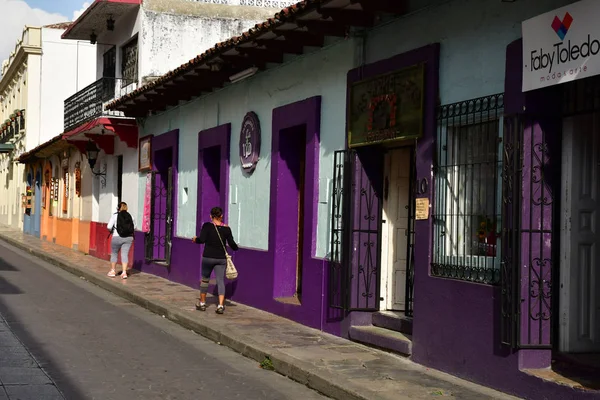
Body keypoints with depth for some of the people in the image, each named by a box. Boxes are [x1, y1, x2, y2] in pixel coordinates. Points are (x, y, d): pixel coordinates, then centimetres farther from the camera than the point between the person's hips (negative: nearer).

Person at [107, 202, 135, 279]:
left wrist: (111, 231, 10)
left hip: (117, 237, -2)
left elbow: (109, 227, -10)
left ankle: (113, 271, 23)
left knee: (114, 253, 14)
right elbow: (134, 227, 11)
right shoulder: (130, 216, 3)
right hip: (128, 238, 2)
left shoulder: (115, 215, -7)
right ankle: (124, 272, -4)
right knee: (125, 254, 4)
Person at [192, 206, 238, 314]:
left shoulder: (207, 226, -9)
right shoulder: (226, 229, -2)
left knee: (205, 279, 16)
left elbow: (201, 240, -16)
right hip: (221, 258, 1)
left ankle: (202, 303, 27)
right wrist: (236, 247, 22)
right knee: (220, 280, 2)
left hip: (208, 257, -1)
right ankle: (221, 305, -12)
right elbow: (232, 244, 0)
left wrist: (195, 239, 5)